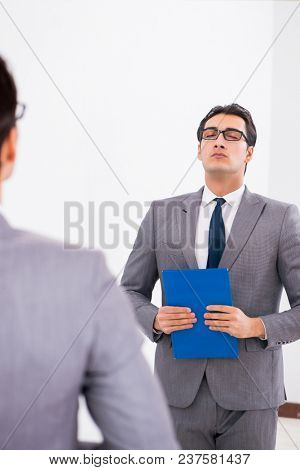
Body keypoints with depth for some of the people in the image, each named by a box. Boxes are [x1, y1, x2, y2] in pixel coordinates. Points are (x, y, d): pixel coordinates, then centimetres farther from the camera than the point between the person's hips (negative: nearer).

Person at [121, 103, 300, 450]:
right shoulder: (161, 214, 4)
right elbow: (131, 290, 10)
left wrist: (256, 327, -18)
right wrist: (155, 319, -9)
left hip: (250, 396, -1)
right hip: (180, 391, 1)